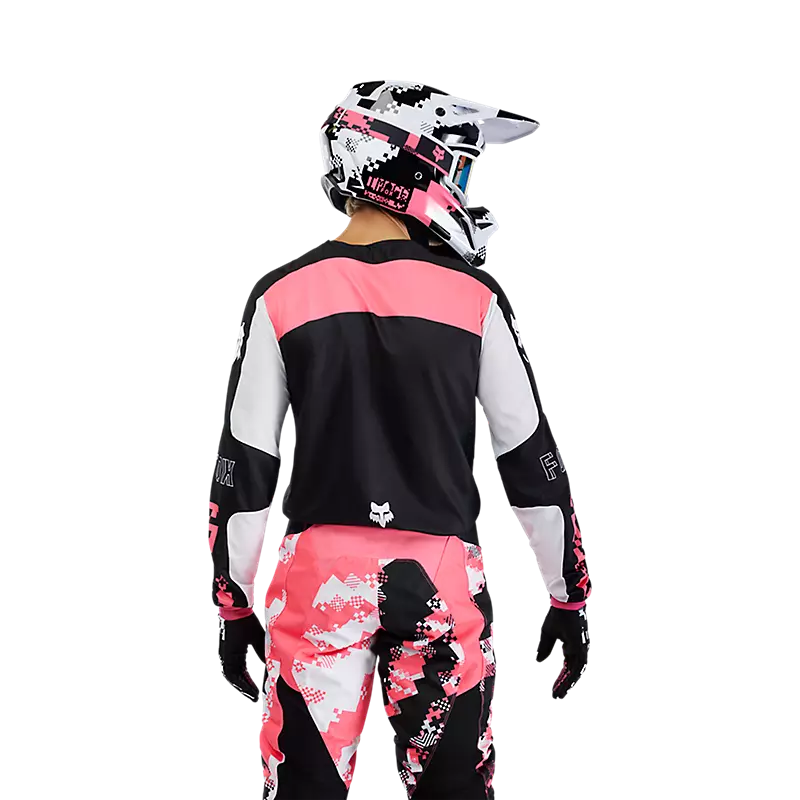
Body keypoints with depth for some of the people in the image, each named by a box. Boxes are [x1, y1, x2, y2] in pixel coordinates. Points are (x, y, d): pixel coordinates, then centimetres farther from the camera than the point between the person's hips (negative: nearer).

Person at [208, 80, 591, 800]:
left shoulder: (283, 296, -2)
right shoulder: (475, 297, -3)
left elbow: (244, 471, 0)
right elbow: (532, 463, 1)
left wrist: (234, 606, 11)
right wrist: (570, 598, 12)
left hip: (320, 578, 1)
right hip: (443, 581, 0)